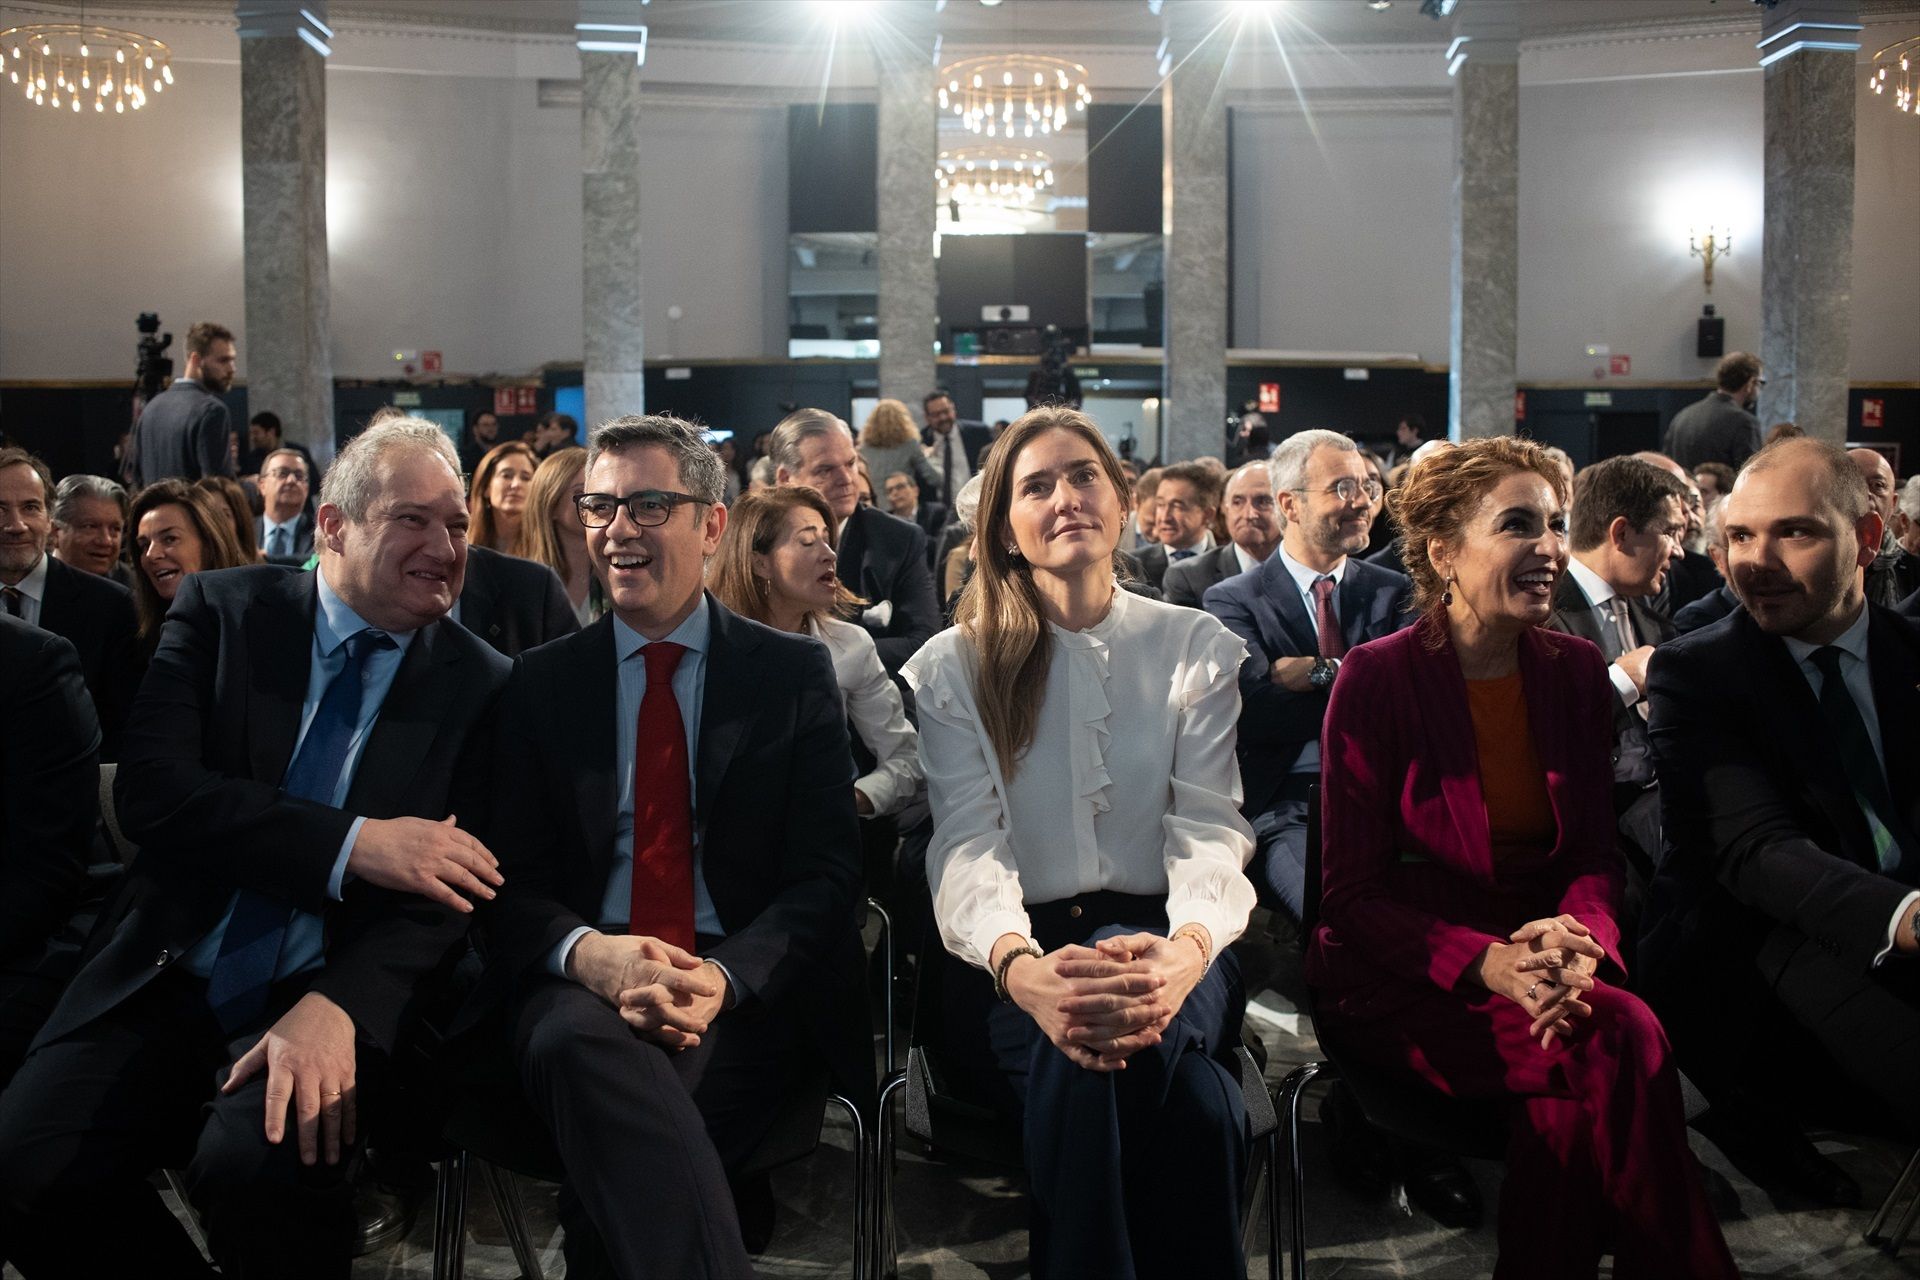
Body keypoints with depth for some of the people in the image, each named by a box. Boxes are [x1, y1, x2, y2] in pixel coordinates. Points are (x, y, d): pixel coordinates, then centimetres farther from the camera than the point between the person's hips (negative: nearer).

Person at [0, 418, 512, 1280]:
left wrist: (339, 1008, -23)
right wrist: (352, 844, -20)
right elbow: (149, 789, -9)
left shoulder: (480, 684, 2)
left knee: (255, 1164, -29)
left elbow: (450, 881, -4)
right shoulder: (222, 610, 4)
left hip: (335, 992, -2)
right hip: (166, 981, 2)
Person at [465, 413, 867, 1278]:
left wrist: (726, 977, -18)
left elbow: (828, 872, 2)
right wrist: (585, 953, -18)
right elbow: (511, 879, 7)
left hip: (745, 996, -2)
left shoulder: (795, 673, 8)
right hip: (581, 982, 2)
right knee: (578, 1041, -35)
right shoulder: (541, 680, 13)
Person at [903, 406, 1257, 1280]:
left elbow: (1209, 831, -2)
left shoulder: (1199, 649, 11)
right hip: (1012, 964, -1)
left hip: (1161, 951, 1)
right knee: (1188, 1097, -35)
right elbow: (967, 846, -6)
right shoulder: (952, 667, 8)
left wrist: (1185, 949, -27)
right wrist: (1020, 966, -31)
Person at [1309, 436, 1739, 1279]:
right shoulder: (1379, 678, -8)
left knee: (1570, 1103, -30)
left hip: (1533, 958, 4)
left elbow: (1594, 856, 7)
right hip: (1400, 979, -4)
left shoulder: (1577, 672, 7)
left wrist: (1578, 939, -18)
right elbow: (1353, 893, -8)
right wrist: (1485, 963, -25)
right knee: (1621, 1042, -28)